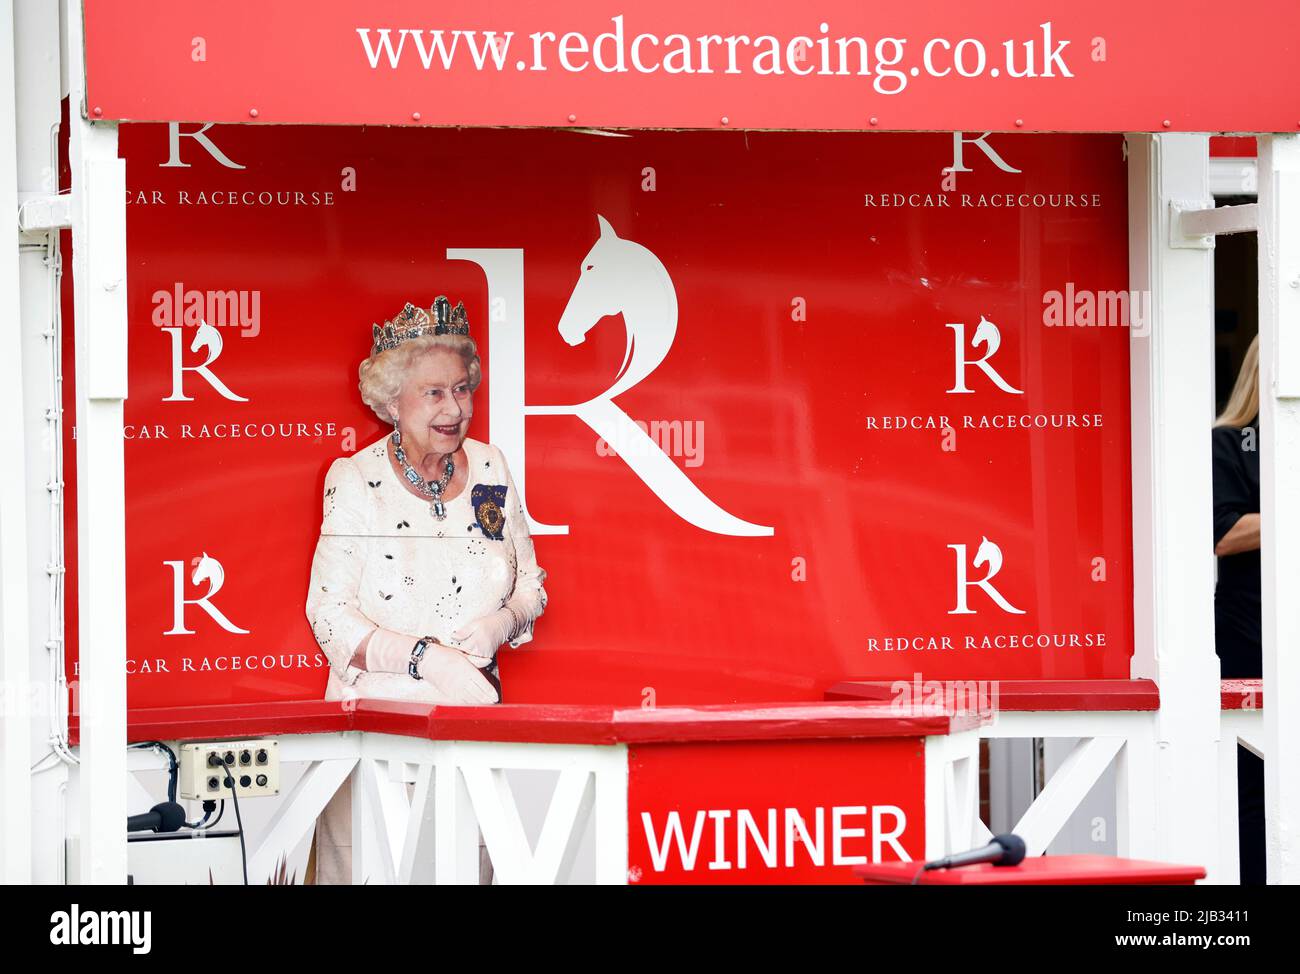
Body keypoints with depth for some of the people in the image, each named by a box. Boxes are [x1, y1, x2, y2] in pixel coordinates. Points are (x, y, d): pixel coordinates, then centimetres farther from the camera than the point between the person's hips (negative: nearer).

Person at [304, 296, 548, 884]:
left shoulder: (489, 468, 7)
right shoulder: (357, 481, -5)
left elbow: (530, 587, 14)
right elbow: (331, 617, -10)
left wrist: (500, 625, -9)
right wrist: (428, 657, -23)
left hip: (473, 721, 3)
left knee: (469, 872, 0)